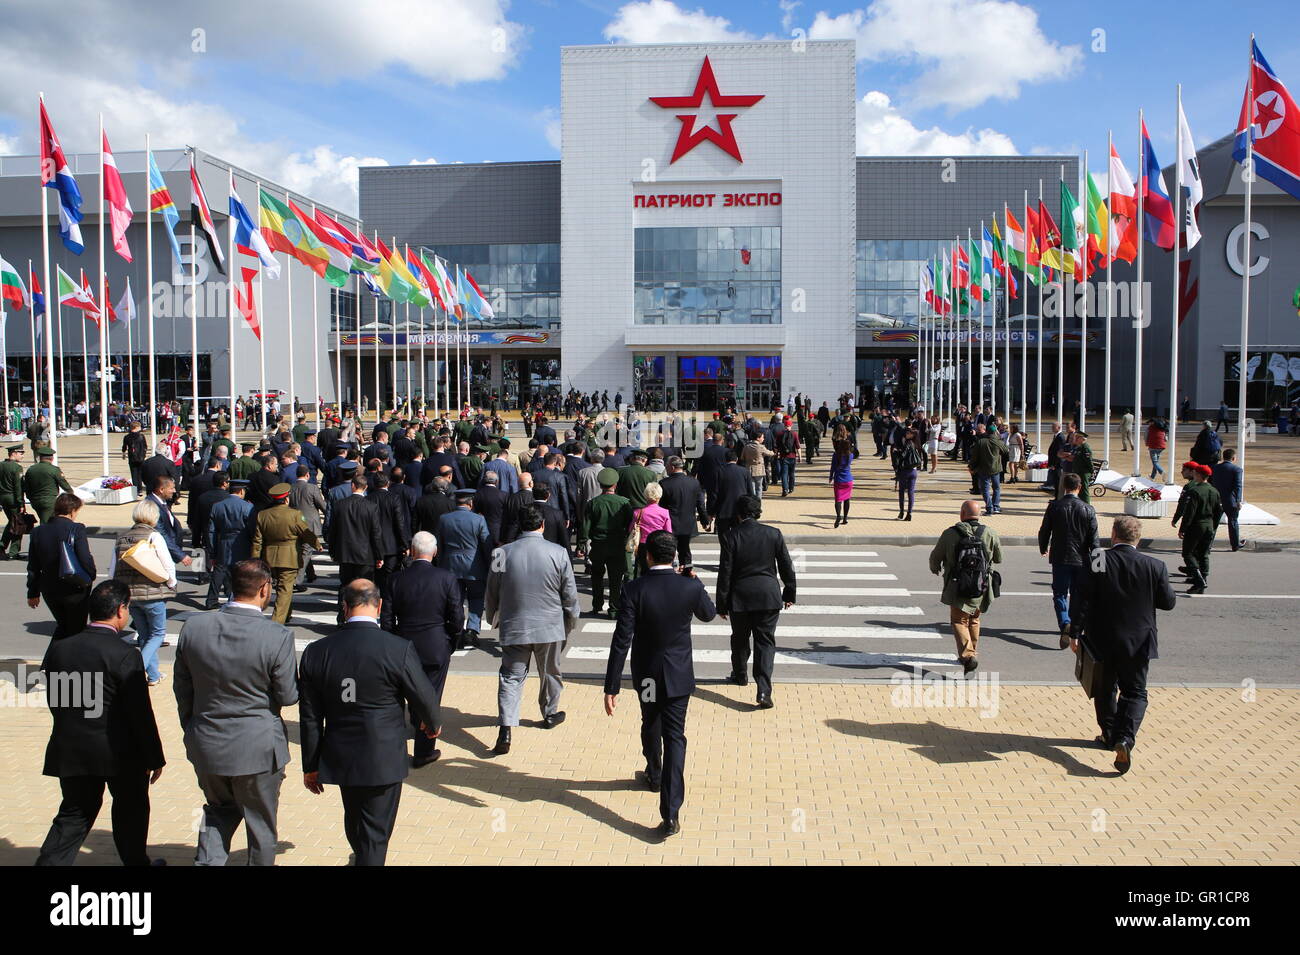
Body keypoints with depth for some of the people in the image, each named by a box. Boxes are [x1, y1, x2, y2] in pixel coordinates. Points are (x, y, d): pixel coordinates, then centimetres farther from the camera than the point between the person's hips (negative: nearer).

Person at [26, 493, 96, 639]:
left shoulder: (38, 532, 2)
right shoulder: (77, 529, -15)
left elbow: (33, 567, 6)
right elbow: (85, 558, -21)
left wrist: (33, 593, 14)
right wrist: (91, 576, -2)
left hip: (49, 590, 5)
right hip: (74, 589, -5)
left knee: (62, 626, 24)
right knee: (76, 629, 10)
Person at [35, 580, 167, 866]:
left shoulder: (58, 649, -2)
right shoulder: (125, 656, -19)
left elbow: (54, 702, 7)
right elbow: (141, 713, -15)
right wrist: (154, 758, -5)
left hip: (70, 750, 4)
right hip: (120, 752, -4)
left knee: (74, 815, 16)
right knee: (131, 811, 16)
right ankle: (136, 861, 32)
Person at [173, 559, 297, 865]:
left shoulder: (193, 627, -9)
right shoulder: (277, 637, -22)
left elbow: (182, 688, 3)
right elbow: (287, 696, -12)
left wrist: (191, 730, 17)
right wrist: (293, 669, 8)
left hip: (206, 746, 4)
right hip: (257, 749, -4)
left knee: (219, 809, 27)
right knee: (260, 822, 16)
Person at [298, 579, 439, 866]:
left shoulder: (316, 652, -8)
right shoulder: (399, 649, -19)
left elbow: (310, 718, -1)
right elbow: (423, 698, -8)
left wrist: (311, 766, 10)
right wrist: (433, 724, 15)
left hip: (340, 758, 5)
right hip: (384, 761, -4)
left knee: (354, 821, 27)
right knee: (375, 831, 9)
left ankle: (362, 857, 52)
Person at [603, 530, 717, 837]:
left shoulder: (634, 590, -17)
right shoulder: (691, 587, -14)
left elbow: (621, 641, -19)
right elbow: (708, 614, 9)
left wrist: (611, 687, -16)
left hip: (645, 674, 1)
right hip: (678, 675, -1)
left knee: (650, 725, 26)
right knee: (674, 737, 2)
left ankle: (654, 775, 51)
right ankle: (670, 814, -6)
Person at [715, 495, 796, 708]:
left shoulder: (731, 537, -8)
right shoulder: (773, 534, -3)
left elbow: (725, 573, -7)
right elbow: (787, 566, 3)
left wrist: (722, 604, 1)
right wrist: (789, 593, 16)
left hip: (740, 597, 0)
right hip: (769, 597, 1)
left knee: (739, 638, 21)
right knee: (765, 642, 2)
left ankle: (739, 675, 41)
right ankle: (764, 691, -8)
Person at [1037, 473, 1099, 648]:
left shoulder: (1054, 507, -8)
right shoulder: (1088, 510, -6)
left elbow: (1044, 531, -1)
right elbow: (1093, 539, -4)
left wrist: (1043, 549, 18)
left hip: (1060, 558, -1)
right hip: (1081, 559, 1)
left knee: (1060, 594, 4)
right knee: (1077, 595, 16)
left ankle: (1065, 623, -19)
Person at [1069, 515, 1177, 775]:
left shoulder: (1096, 564, -12)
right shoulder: (1155, 566, -9)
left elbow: (1083, 602, -12)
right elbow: (1168, 602, 0)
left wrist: (1075, 633, -4)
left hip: (1102, 641, 0)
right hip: (1138, 643, 0)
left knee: (1105, 689, 19)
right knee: (1135, 692, 10)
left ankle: (1110, 735, 32)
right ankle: (1124, 739, -9)